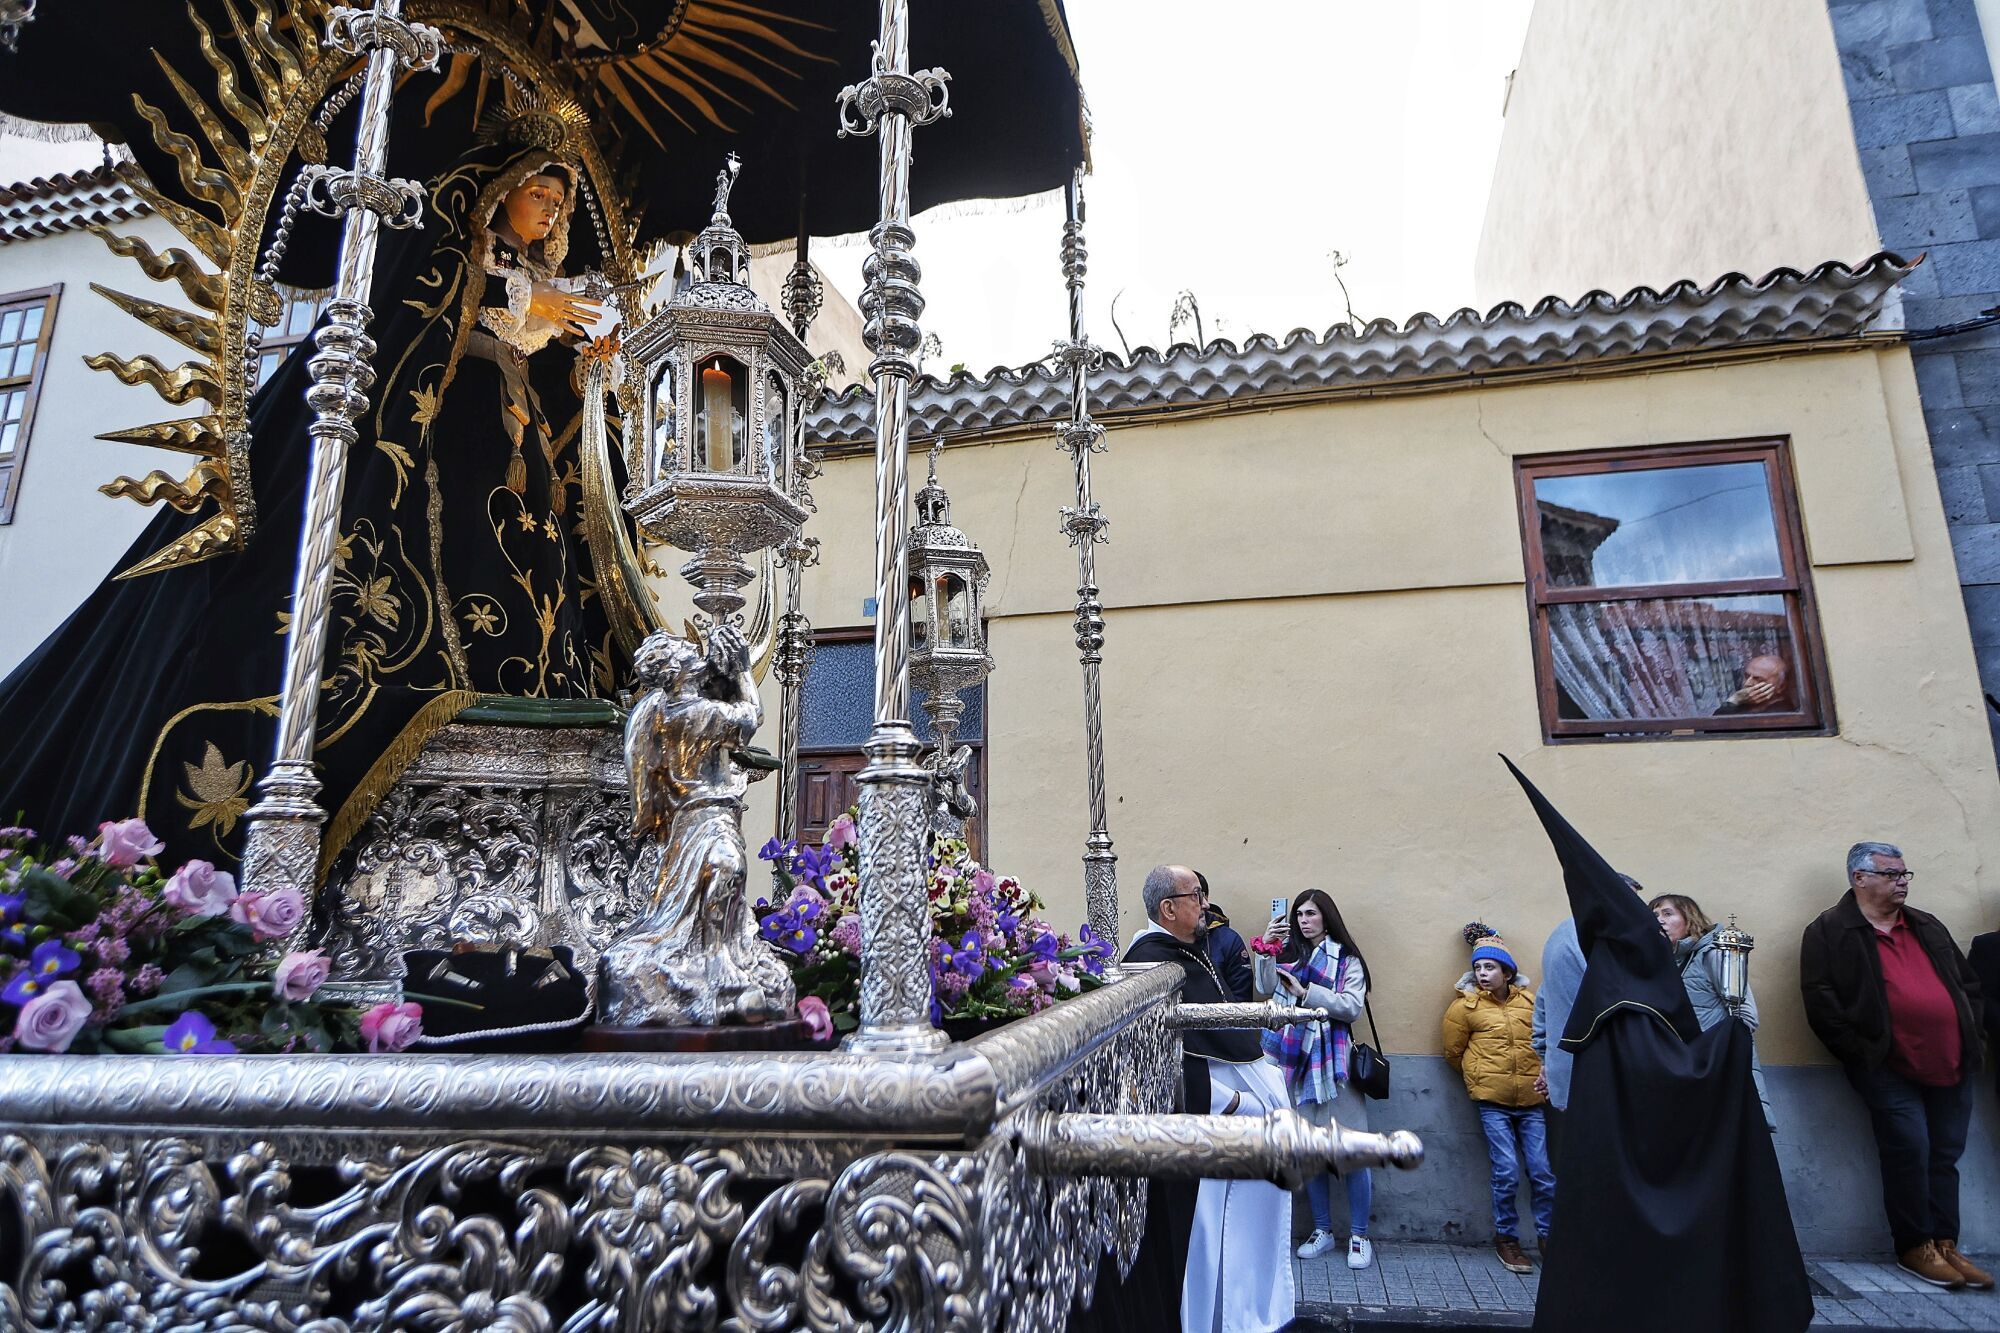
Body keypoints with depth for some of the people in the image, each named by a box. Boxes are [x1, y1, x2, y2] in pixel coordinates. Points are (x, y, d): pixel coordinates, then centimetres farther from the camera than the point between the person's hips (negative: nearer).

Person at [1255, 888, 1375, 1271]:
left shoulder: (1347, 959, 3)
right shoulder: (1289, 954, 12)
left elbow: (1353, 1007, -10)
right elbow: (1266, 988, -2)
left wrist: (1306, 991, -17)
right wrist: (1265, 951, -14)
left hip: (1334, 1061, -3)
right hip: (1297, 1061, 3)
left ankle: (1359, 1235, 10)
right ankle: (1322, 1230, 22)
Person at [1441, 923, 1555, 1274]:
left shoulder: (1530, 1001, 3)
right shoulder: (1465, 1005, -4)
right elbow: (1454, 1051, 5)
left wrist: (1545, 1073, 5)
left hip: (1531, 1101, 3)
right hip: (1492, 1103, -3)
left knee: (1543, 1172, 4)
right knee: (1507, 1173, -4)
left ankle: (1547, 1235, 23)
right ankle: (1506, 1238, 15)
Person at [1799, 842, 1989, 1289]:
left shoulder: (1928, 927, 17)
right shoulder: (1829, 931, -5)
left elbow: (1969, 983, 22)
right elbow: (1821, 1002, -11)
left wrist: (1968, 1035, 10)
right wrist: (1862, 1053, -13)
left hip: (1951, 1065, 6)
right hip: (1890, 1068, -6)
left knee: (1946, 1155, 9)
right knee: (1910, 1150, -8)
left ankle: (1946, 1244, 18)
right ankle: (1915, 1246, 6)